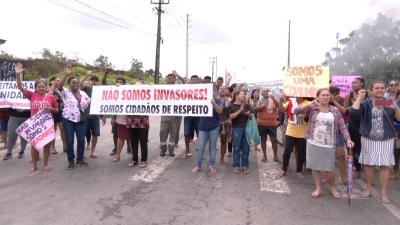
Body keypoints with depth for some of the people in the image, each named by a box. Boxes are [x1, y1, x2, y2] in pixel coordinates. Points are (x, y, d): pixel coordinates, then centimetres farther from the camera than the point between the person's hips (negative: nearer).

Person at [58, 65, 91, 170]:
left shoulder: (83, 93, 10)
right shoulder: (66, 92, -4)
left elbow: (90, 103, 18)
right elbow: (59, 87, -24)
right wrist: (67, 75, -34)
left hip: (81, 120, 4)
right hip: (68, 120, -4)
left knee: (81, 140, 6)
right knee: (70, 141, 1)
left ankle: (80, 159, 20)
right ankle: (71, 161, 13)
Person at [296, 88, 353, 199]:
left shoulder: (335, 110, 2)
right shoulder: (312, 108, -2)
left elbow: (342, 126, 0)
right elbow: (296, 111, -10)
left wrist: (348, 139, -12)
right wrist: (309, 105, -22)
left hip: (329, 145, 0)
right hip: (313, 143, 0)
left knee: (330, 168, 6)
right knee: (315, 166, 9)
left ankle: (332, 188, 30)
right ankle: (318, 188, 26)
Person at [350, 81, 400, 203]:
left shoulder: (390, 103, 3)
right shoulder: (366, 103, -5)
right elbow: (353, 113, -22)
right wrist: (359, 97, -18)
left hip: (386, 140, 1)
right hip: (368, 139, -1)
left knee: (384, 165, 2)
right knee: (368, 164, 10)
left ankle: (384, 192, 13)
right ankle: (369, 188, 27)